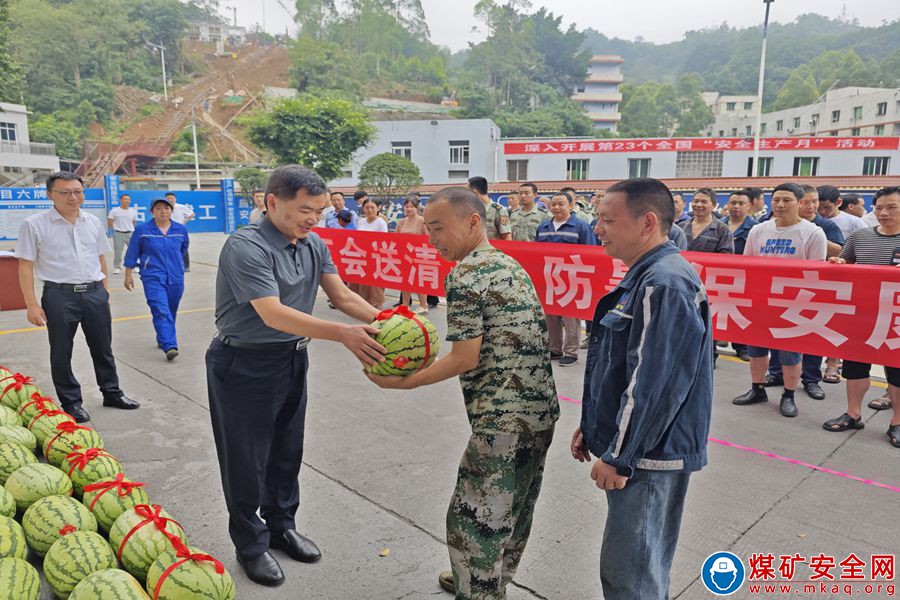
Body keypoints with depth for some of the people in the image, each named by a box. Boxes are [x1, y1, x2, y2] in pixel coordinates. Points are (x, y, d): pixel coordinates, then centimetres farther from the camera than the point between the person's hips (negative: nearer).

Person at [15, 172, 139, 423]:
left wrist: (105, 291, 12)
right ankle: (71, 402, 22)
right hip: (59, 296, -3)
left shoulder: (93, 222, 7)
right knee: (61, 353, 8)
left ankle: (111, 393, 28)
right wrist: (32, 304, -9)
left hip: (95, 293, 4)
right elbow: (26, 267, -5)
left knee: (103, 348, 13)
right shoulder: (34, 225, -5)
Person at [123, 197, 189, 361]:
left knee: (171, 312, 13)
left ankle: (162, 340, 33)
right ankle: (170, 347, -22)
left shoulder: (181, 230, 3)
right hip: (153, 278, -4)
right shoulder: (142, 230, -4)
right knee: (161, 312, -16)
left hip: (176, 278, 4)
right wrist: (128, 275, 6)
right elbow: (132, 254, 3)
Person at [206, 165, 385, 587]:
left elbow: (341, 295, -2)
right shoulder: (246, 247, -24)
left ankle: (281, 526, 41)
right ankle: (250, 544, 30)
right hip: (244, 366, -7)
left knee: (287, 452, 20)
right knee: (246, 460, 8)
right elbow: (273, 314, -33)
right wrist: (343, 334, -41)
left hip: (292, 359, 7)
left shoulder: (314, 245, -1)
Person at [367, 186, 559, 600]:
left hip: (503, 419, -9)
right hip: (540, 410, 10)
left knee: (472, 520, 5)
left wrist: (404, 382, -5)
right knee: (512, 512, 23)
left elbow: (466, 359, -16)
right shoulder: (511, 265, 13)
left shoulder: (466, 274, -14)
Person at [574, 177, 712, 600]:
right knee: (643, 565, 23)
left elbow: (651, 384, -25)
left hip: (648, 455, -10)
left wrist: (618, 457, -17)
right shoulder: (646, 277, 11)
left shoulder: (664, 284, -22)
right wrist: (593, 425, 19)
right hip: (634, 447, 10)